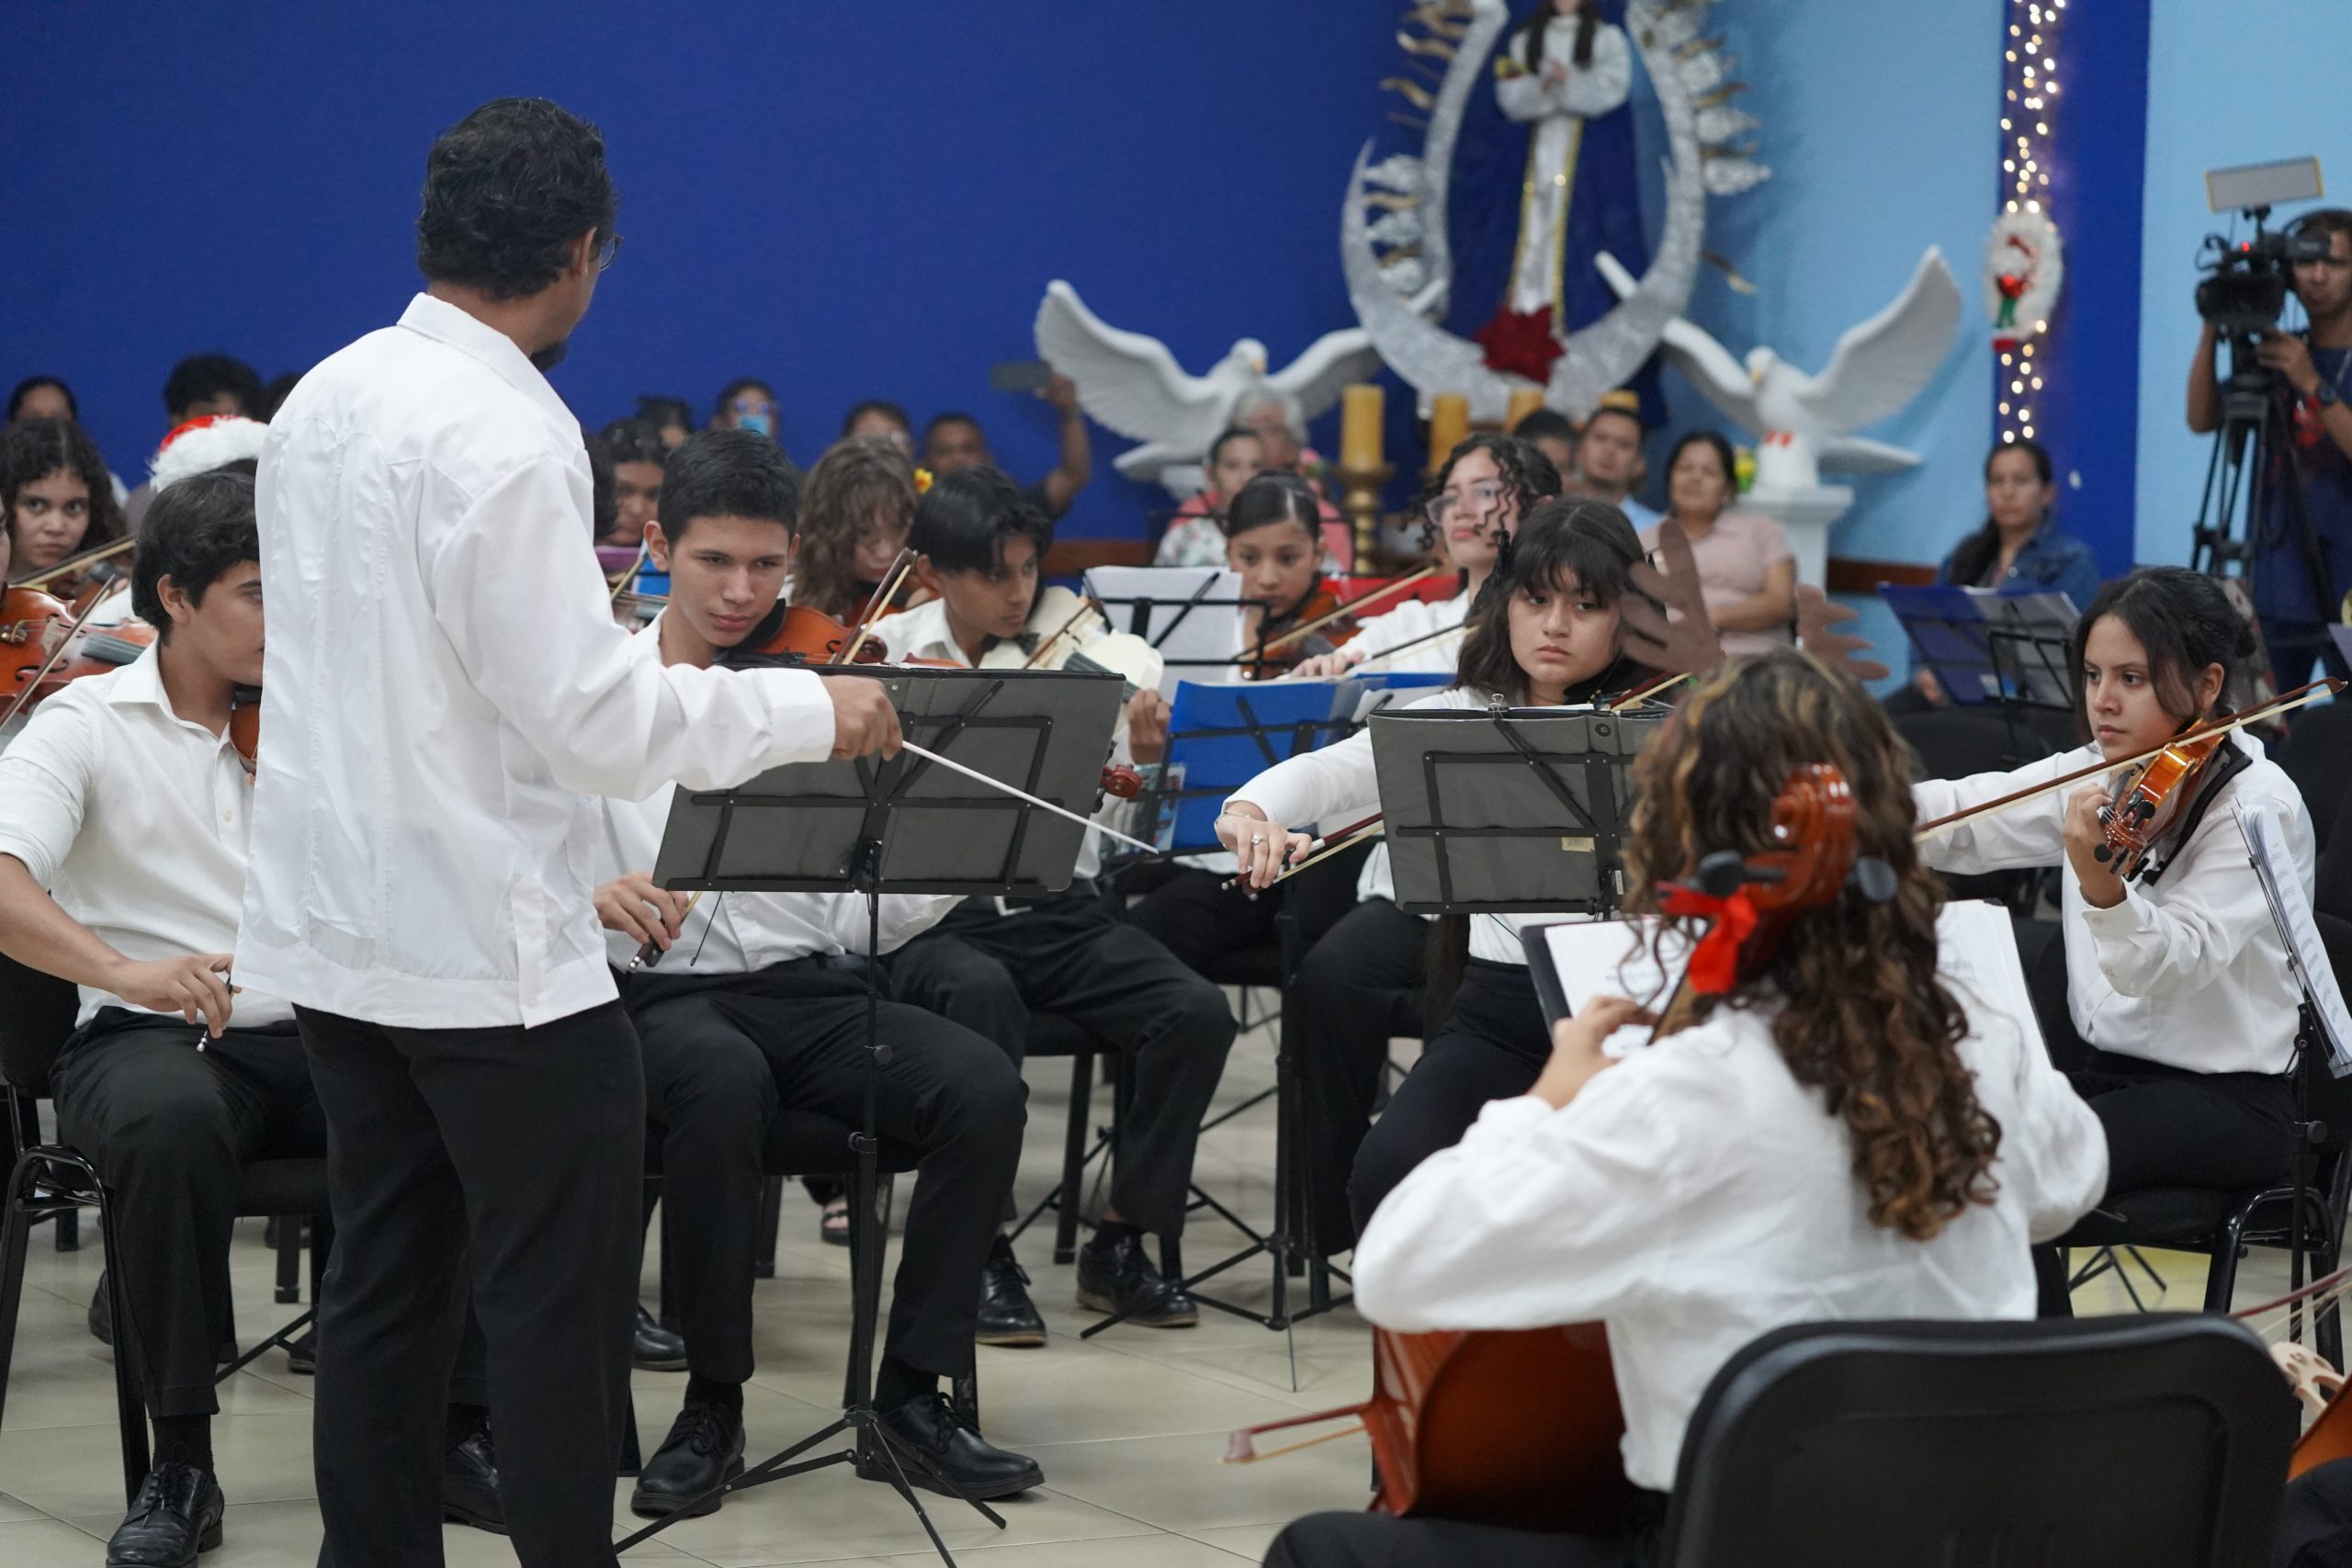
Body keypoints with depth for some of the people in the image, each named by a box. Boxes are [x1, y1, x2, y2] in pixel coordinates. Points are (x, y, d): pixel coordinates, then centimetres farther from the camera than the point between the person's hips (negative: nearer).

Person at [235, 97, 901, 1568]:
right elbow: (590, 721, -21)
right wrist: (810, 708, -11)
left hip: (339, 932, 8)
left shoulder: (325, 400, 6)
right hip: (490, 952, -8)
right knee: (561, 1307, 2)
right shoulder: (505, 436, -21)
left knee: (385, 1284, 15)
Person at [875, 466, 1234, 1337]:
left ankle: (1120, 1242, -2)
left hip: (1056, 905, 3)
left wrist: (1142, 757, -18)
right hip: (932, 913, -3)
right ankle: (986, 1256, -20)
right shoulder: (887, 655, 1)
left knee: (1198, 1012, -19)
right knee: (981, 997, -36)